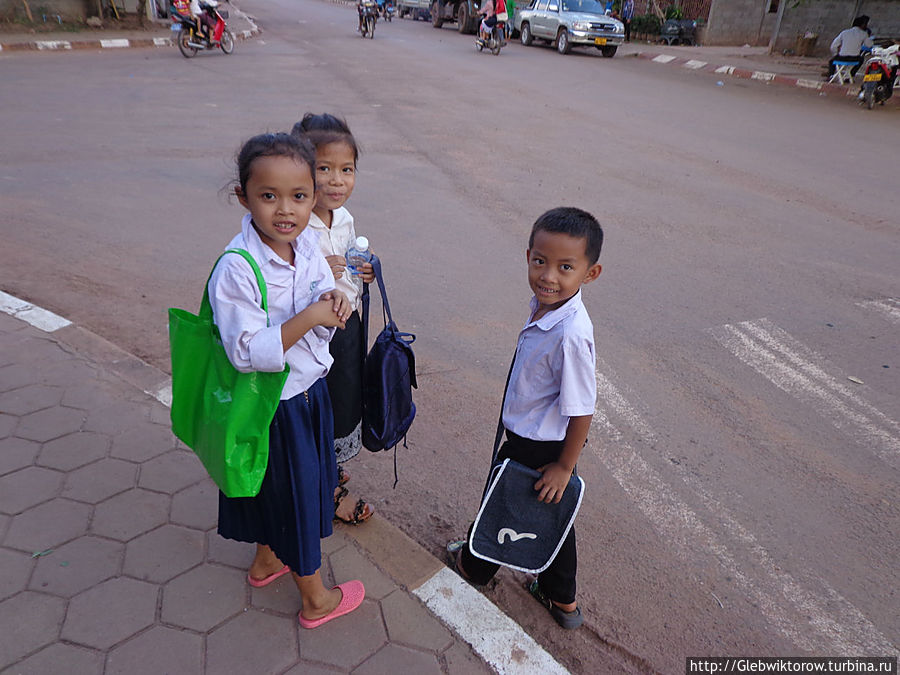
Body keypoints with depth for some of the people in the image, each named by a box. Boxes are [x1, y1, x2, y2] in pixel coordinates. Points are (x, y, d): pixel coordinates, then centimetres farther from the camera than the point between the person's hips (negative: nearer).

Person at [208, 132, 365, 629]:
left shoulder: (306, 243, -6)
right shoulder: (236, 270, -28)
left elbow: (325, 306, 4)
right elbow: (247, 353, -30)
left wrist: (333, 307, -19)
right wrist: (308, 316, -33)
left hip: (308, 390, 7)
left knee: (281, 490, 27)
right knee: (293, 491, 12)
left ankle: (266, 560, 54)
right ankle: (315, 598, 36)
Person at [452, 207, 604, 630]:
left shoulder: (571, 335, -35)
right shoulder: (545, 304, -7)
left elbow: (581, 408, -26)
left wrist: (565, 465, -15)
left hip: (536, 448, -8)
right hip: (534, 436, 8)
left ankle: (475, 565, 50)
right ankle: (562, 599, 47)